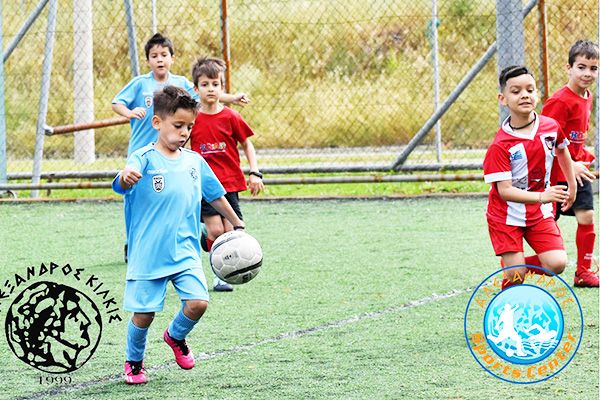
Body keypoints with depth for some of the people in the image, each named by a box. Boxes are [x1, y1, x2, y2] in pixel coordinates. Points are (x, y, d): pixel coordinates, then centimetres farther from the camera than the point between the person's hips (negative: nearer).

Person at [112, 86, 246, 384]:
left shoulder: (195, 162, 7)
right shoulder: (144, 159, -10)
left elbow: (216, 196, 21)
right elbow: (121, 185, -31)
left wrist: (237, 225, 24)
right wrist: (125, 177, -54)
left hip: (185, 252, 4)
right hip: (148, 254, -4)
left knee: (197, 303, -12)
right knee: (143, 313, 1)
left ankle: (176, 337, 21)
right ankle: (134, 362, 28)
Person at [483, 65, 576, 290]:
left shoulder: (551, 127, -8)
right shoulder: (500, 145, -22)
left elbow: (562, 152, 16)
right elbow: (505, 191, -26)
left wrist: (572, 187, 26)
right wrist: (541, 196, -39)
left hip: (540, 213, 4)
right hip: (507, 216, -4)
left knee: (557, 264, -10)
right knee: (515, 276, -8)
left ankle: (516, 265, 20)